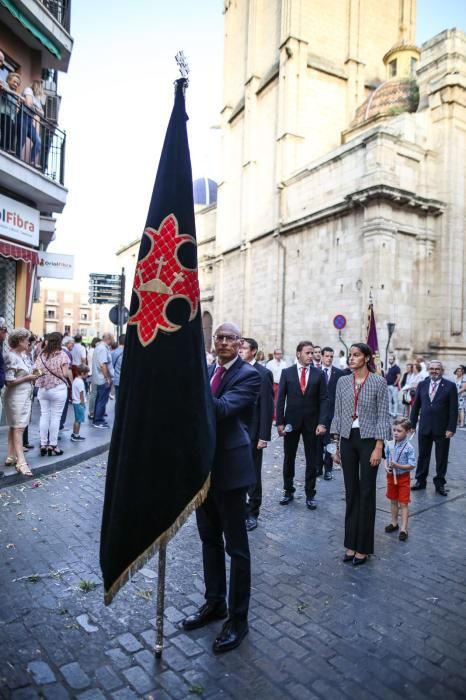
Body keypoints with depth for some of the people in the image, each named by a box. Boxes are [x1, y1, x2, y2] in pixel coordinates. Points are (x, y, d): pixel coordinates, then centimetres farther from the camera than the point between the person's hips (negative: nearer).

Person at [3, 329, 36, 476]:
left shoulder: (21, 355, 9)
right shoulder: (12, 357, -16)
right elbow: (9, 381, -20)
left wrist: (31, 375, 1)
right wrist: (28, 377, -14)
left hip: (24, 396, 9)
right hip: (16, 397, -9)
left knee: (14, 427, 13)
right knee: (18, 428, -8)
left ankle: (11, 457, 21)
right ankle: (21, 462, -6)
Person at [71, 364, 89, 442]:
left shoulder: (75, 380, 9)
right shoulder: (80, 382, -20)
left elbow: (72, 392, 15)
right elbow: (81, 394, -19)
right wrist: (83, 404, -13)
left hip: (75, 402, 10)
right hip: (79, 403, -10)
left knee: (76, 419, 18)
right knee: (78, 420, -2)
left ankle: (74, 434, 26)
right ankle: (76, 436, 4)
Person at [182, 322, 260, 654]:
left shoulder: (249, 375, -12)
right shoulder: (207, 371, 8)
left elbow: (223, 408, -27)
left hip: (230, 467, -7)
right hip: (204, 465, 7)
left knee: (236, 546, 6)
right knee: (210, 540, 20)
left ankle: (238, 618, 22)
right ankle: (214, 602, 38)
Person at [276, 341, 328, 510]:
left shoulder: (319, 374, 0)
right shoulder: (287, 372, -1)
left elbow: (323, 400, -2)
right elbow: (280, 399, -2)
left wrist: (322, 423, -12)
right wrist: (279, 422, -7)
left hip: (311, 422, 0)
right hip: (291, 421, 0)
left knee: (312, 460, 7)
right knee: (289, 458, 10)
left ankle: (310, 494, 20)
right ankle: (288, 491, 25)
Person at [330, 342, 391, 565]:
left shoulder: (379, 382, -6)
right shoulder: (342, 381, 4)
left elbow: (383, 416, -7)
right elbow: (338, 414, 7)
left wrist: (378, 448, -12)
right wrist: (336, 445, 5)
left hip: (368, 440, -3)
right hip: (347, 440, 3)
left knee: (366, 493, 5)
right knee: (351, 492, 9)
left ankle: (363, 547, 17)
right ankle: (351, 544, 20)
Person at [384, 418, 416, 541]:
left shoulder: (409, 448, -17)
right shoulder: (389, 445, -5)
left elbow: (412, 465, -17)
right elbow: (386, 459, 7)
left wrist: (398, 466, -26)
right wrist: (386, 467, -12)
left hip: (403, 477, -5)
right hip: (391, 476, 5)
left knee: (403, 503, 2)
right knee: (393, 501, 17)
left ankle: (404, 529, 8)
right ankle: (394, 523, 33)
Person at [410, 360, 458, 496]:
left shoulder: (450, 386, -5)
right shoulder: (422, 385, 4)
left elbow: (453, 409, -7)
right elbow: (416, 406, 7)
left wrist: (451, 428, -12)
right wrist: (412, 424, 4)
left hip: (442, 429, -3)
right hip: (424, 428, 3)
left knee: (441, 458, 8)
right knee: (423, 455, 12)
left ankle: (440, 483, 22)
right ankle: (420, 481, 25)